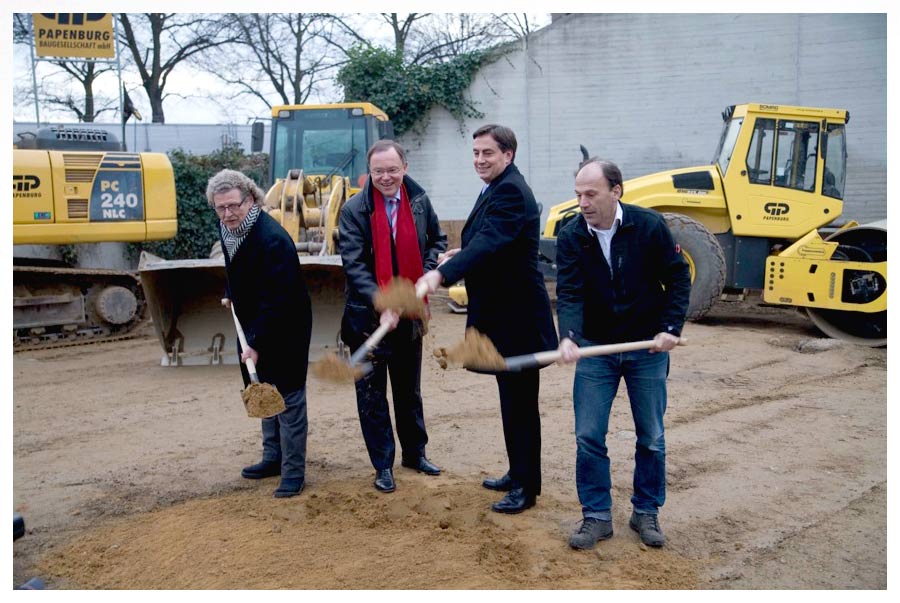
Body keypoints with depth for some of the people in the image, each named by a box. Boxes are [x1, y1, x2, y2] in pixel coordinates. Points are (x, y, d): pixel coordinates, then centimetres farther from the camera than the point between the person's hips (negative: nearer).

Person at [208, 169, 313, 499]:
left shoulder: (272, 239, -28)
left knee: (288, 397, -3)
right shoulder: (226, 228, -1)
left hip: (285, 327, -9)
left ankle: (293, 472, 5)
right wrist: (231, 293, 13)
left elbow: (277, 299, -29)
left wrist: (257, 343, -29)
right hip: (253, 323, 9)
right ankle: (273, 458, 31)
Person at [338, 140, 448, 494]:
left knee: (409, 389, 18)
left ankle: (415, 452, 34)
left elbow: (437, 240, 14)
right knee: (372, 394, 5)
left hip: (408, 314, 4)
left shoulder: (419, 200, -1)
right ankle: (383, 466, 18)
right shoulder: (354, 210, -12)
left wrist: (427, 275, -3)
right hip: (368, 316, -3)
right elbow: (354, 266, -16)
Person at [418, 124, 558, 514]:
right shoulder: (496, 190, 15)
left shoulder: (510, 191, -18)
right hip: (502, 315, 11)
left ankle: (526, 487, 12)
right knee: (512, 399, 19)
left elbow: (489, 242, -34)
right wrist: (461, 253, 9)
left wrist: (442, 274, -45)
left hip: (516, 317, -11)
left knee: (519, 402, -1)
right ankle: (518, 474, 32)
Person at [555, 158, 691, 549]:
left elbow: (678, 277, -3)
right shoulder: (571, 236, -10)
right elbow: (569, 293, -17)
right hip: (595, 348, 1)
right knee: (589, 436, 0)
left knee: (651, 438, 9)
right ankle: (596, 516, 16)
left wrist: (672, 328, -13)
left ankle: (646, 512, 26)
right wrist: (568, 336, -34)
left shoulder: (649, 225, -12)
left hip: (647, 346, 0)